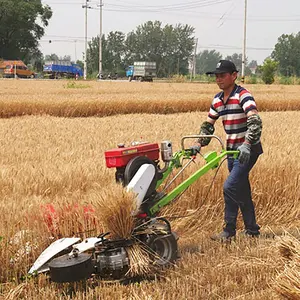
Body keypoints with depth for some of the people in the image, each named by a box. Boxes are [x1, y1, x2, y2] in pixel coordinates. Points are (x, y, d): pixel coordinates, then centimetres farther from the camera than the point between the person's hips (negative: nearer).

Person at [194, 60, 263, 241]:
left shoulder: (243, 96, -16)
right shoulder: (217, 100, 8)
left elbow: (255, 122, -29)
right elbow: (208, 125, 17)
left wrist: (246, 145, -40)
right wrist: (199, 145, 4)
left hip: (248, 150, -8)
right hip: (232, 150, 8)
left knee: (230, 187, -14)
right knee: (242, 191, 13)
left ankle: (229, 231, -3)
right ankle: (252, 230, 24)